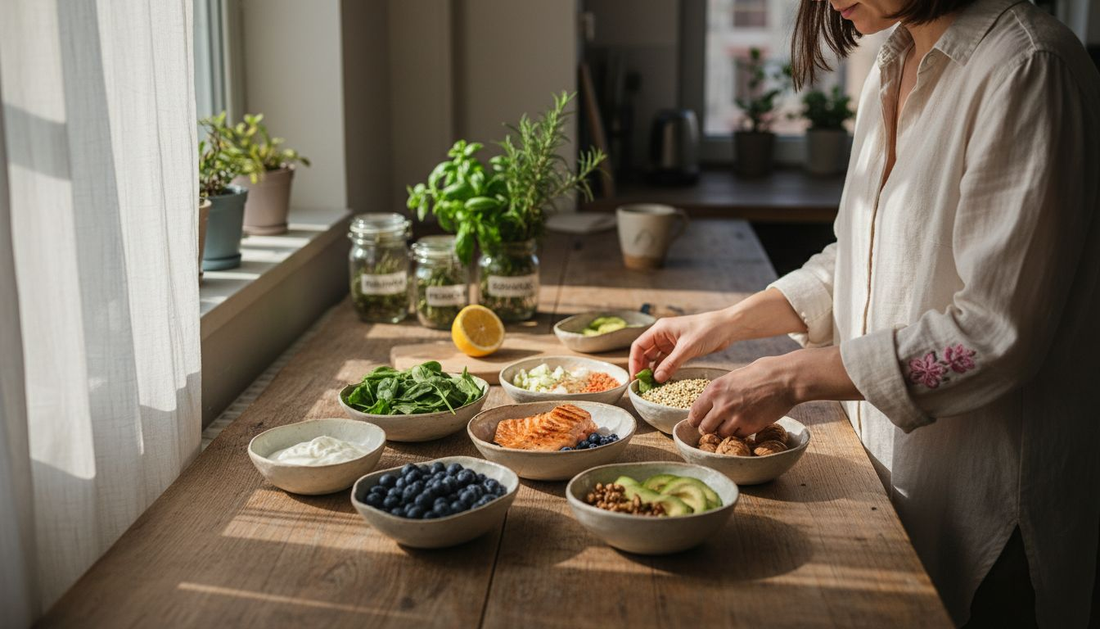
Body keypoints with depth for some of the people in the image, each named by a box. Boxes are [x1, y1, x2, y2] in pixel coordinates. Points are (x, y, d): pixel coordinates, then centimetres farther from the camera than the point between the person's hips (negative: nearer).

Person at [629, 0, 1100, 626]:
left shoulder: (1028, 69, -21)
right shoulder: (897, 63, 6)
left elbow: (996, 332, -25)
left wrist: (794, 376, -24)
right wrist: (731, 322, 5)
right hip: (886, 456, 8)